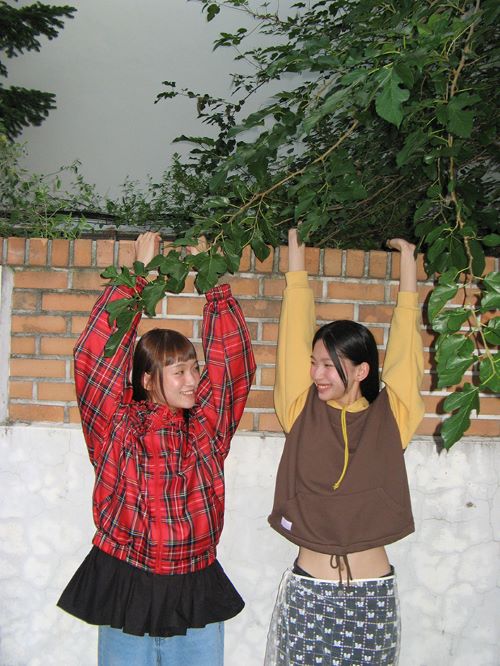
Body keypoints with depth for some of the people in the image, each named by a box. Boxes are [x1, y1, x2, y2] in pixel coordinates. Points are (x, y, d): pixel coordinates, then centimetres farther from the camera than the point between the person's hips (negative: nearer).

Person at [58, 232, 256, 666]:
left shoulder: (207, 427, 0)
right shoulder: (117, 428, -6)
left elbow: (233, 362, -5)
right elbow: (96, 356, -15)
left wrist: (216, 286, -7)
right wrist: (138, 275, -13)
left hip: (197, 595, 2)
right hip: (126, 592, -2)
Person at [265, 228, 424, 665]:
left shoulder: (390, 417, -1)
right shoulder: (302, 412, -1)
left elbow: (405, 345, 3)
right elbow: (295, 335, 0)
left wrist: (407, 261, 10)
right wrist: (296, 257, 6)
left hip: (374, 595, 0)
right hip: (307, 594, 0)